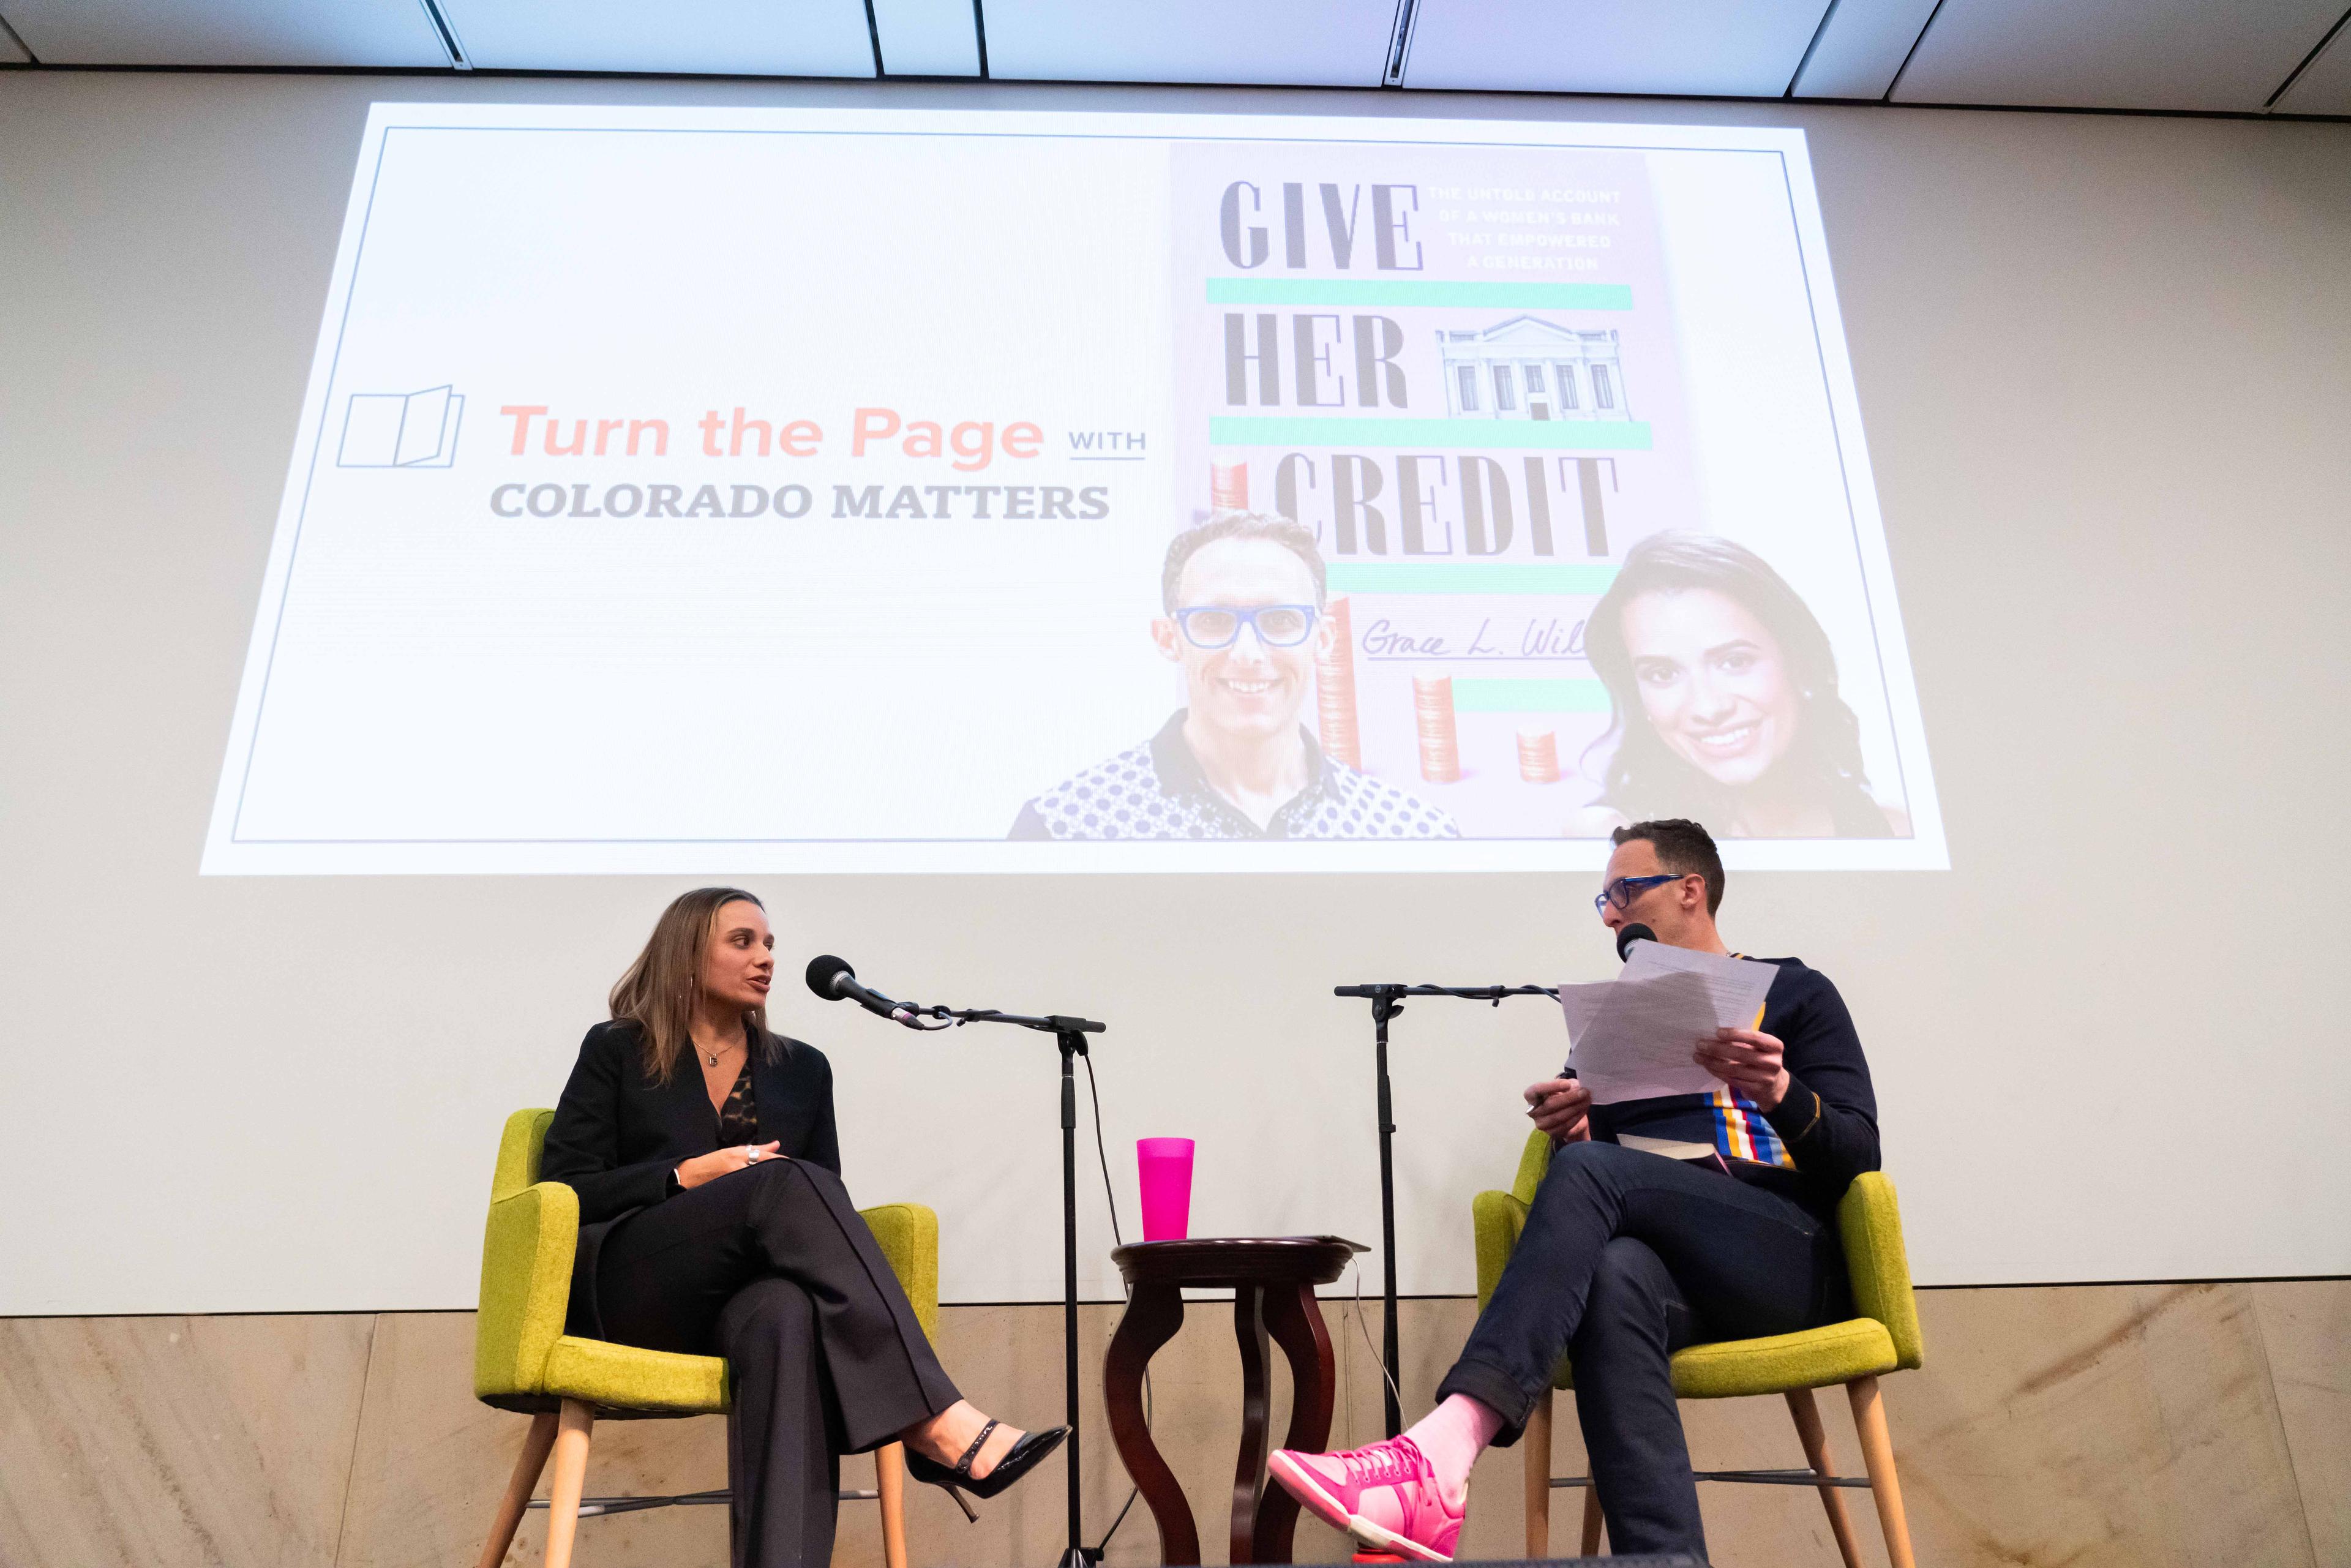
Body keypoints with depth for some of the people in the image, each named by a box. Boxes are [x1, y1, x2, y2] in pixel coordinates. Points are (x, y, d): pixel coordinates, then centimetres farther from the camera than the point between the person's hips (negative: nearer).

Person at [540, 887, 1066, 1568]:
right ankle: (939, 1423, -44)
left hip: (742, 1296, 3)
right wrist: (691, 1175, -9)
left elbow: (827, 1195, 17)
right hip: (630, 1292, -2)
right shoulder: (616, 1052, 12)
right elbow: (563, 1191, 4)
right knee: (786, 1183, -34)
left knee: (788, 1316, -39)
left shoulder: (802, 1069, 20)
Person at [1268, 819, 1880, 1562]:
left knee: (1592, 1172, -32)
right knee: (1613, 1277, -37)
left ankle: (1445, 1450, -48)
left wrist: (1780, 1093, -17)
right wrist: (1569, 1137, -5)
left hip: (1790, 1255, -2)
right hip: (1666, 1262, 3)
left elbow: (1858, 1157, 4)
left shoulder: (1795, 993, 15)